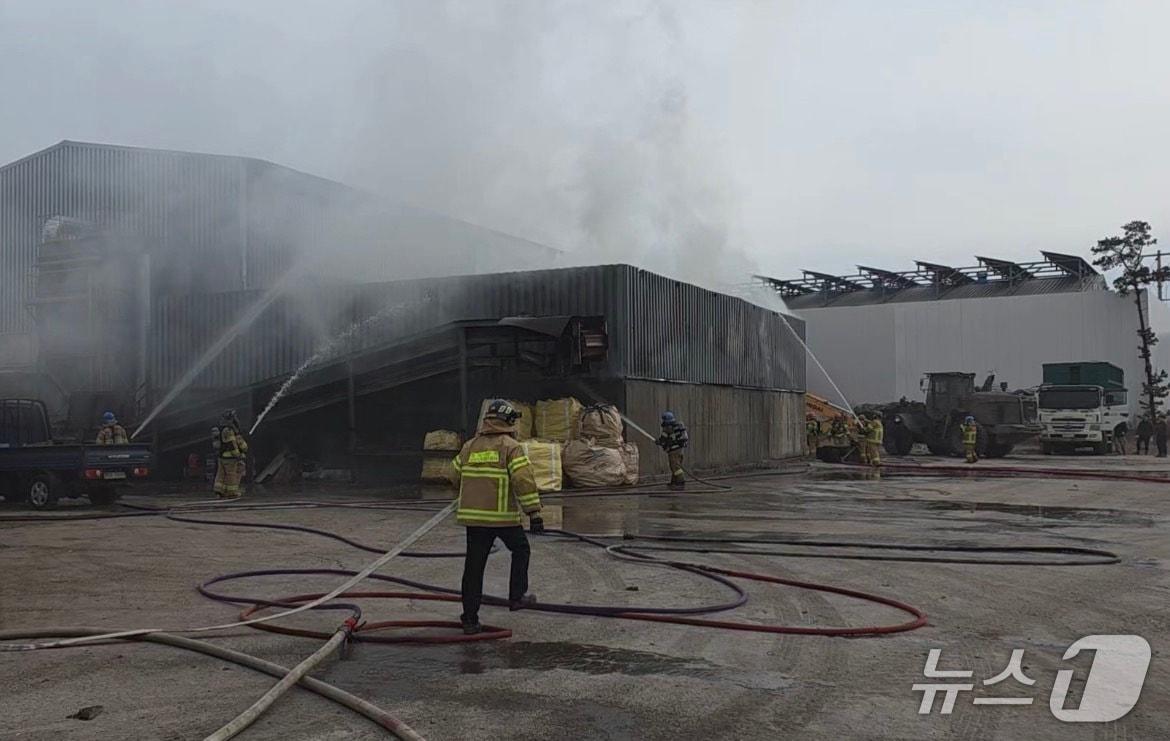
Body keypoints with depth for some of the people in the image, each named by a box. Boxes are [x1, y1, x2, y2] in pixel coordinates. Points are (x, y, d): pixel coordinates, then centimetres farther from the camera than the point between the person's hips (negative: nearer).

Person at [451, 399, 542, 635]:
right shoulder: (511, 447, -7)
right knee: (520, 550, 21)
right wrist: (534, 512, -16)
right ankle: (517, 596, 22)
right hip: (504, 515, -4)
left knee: (474, 566, 6)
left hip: (473, 515, 4)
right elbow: (523, 480, -16)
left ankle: (470, 619, 8)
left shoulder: (469, 446, 10)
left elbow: (455, 474, 19)